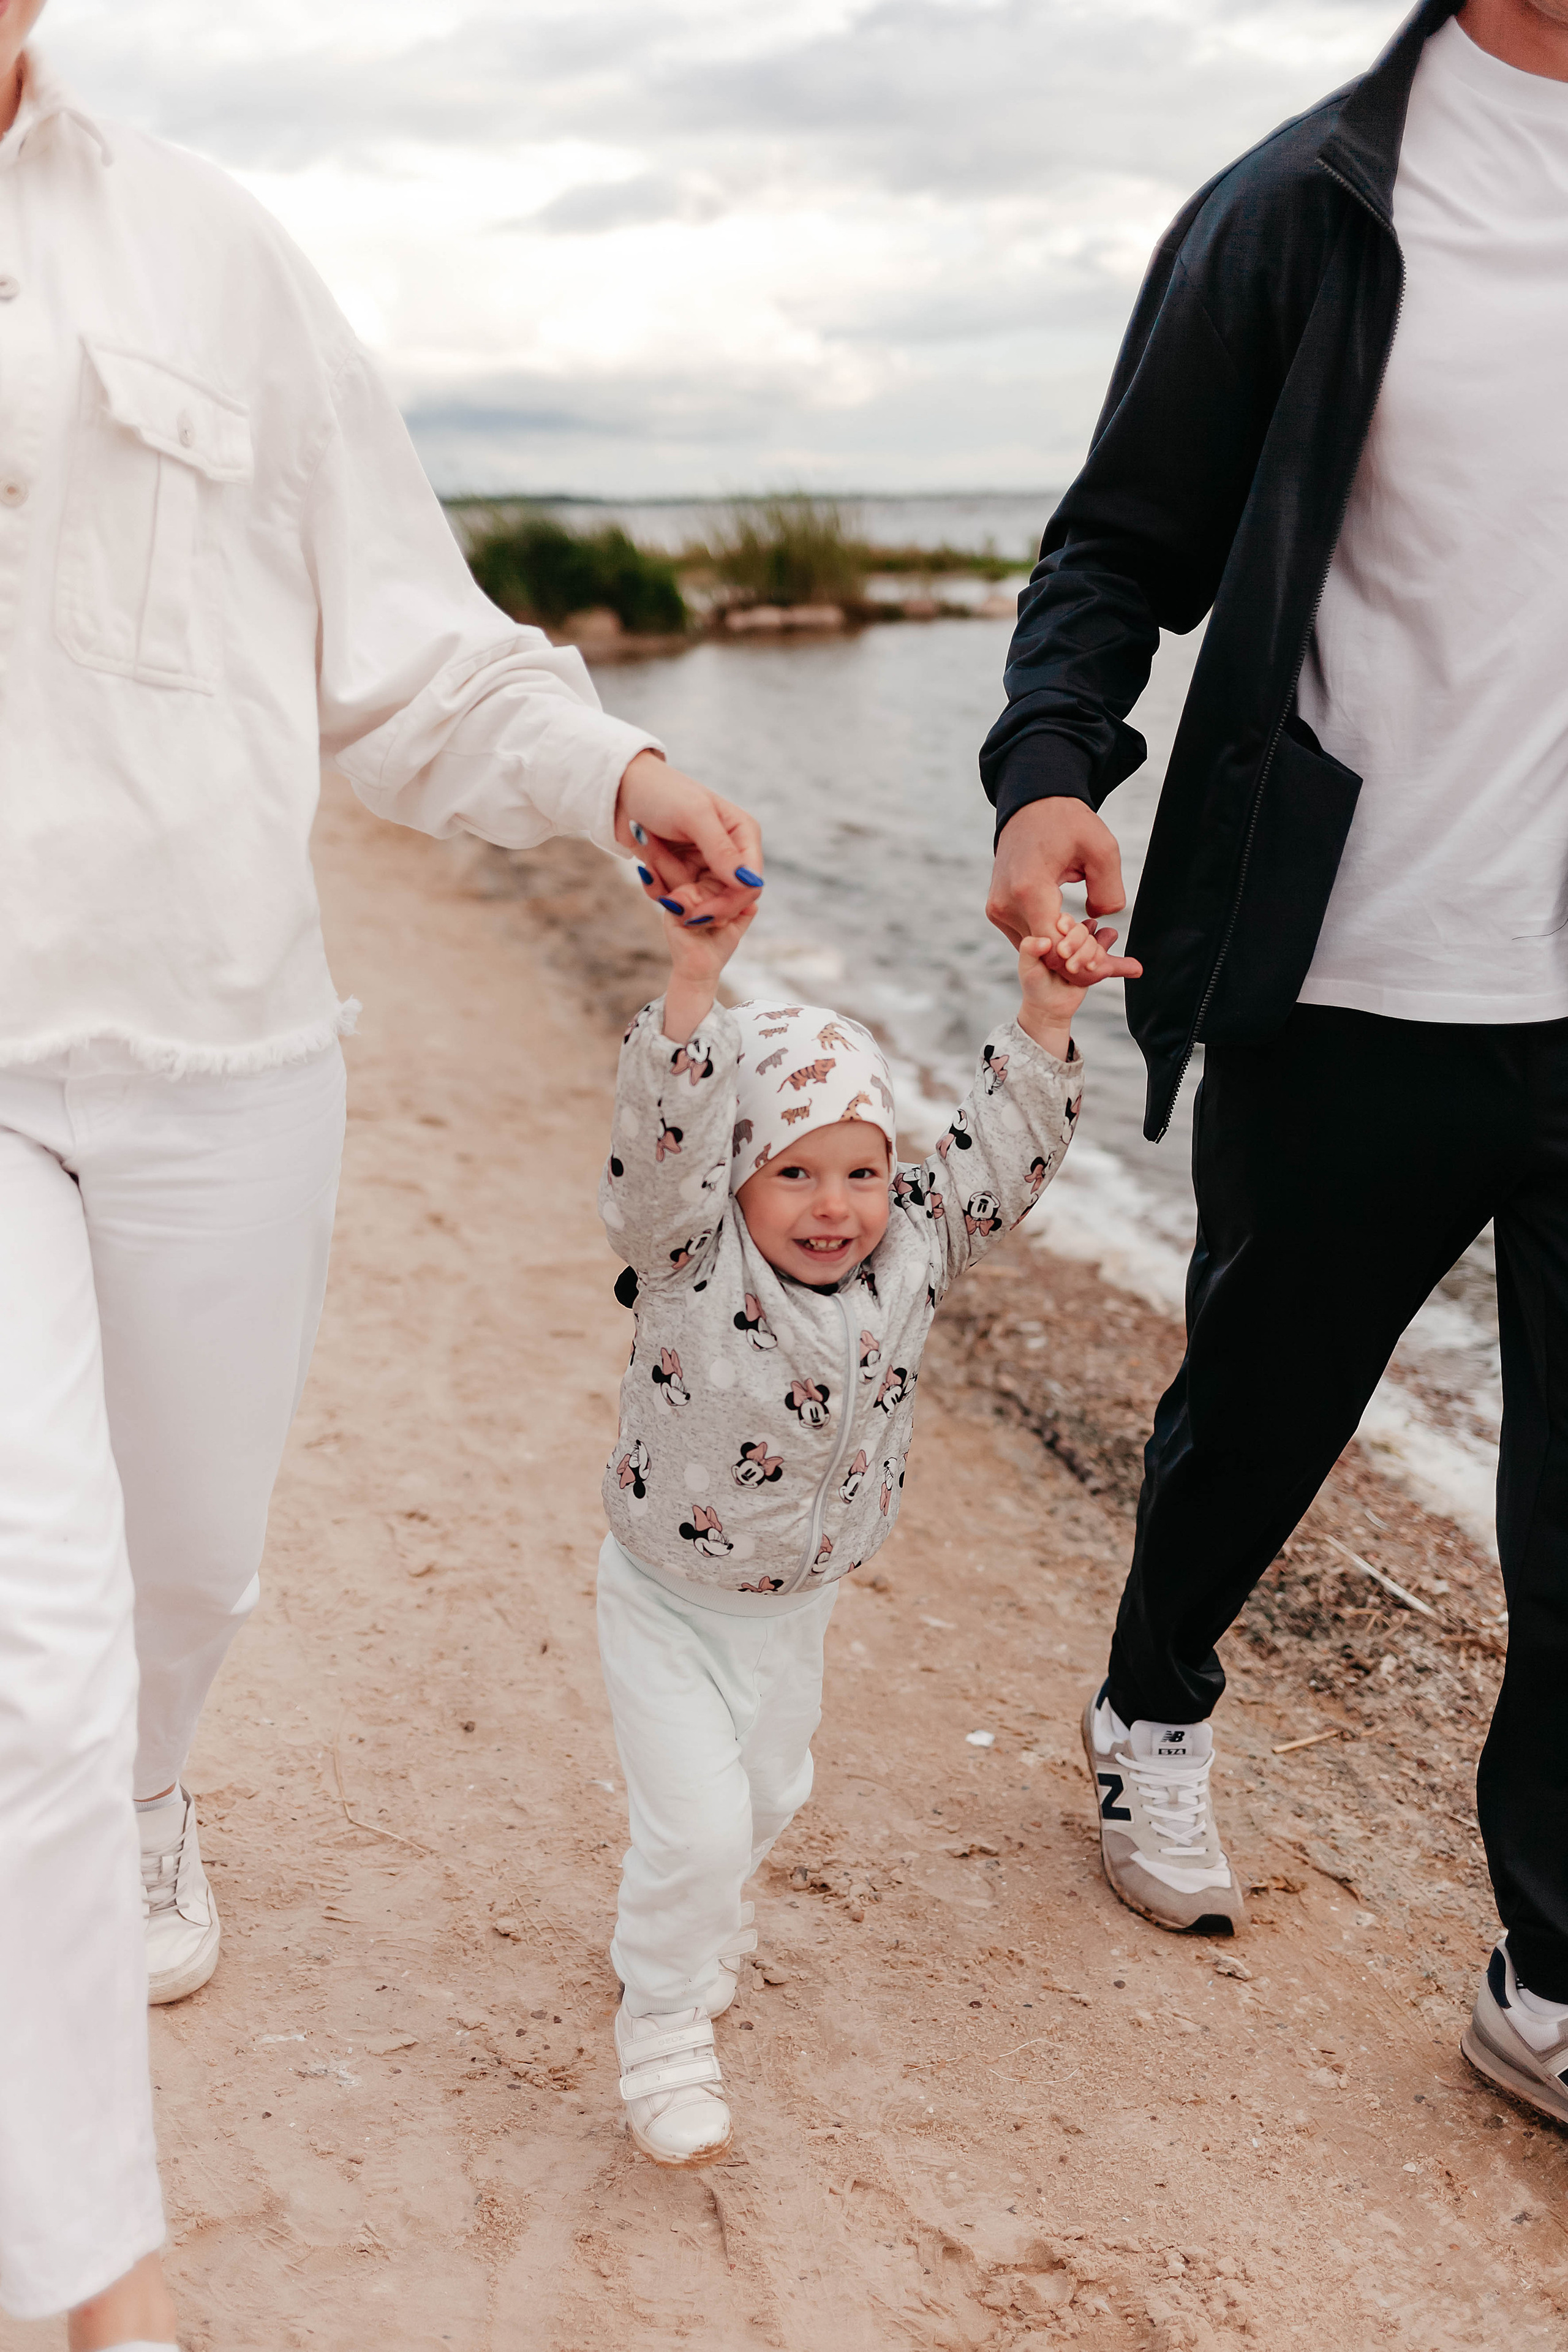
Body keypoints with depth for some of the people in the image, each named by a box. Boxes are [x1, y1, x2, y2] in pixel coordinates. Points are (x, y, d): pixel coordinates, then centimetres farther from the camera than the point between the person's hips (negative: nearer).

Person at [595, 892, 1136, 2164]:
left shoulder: (912, 1254, -12)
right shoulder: (693, 1261, -25)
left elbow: (1002, 1152, -8)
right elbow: (662, 1140, -41)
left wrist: (1045, 1016, -18)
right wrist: (694, 986, -53)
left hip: (798, 1603, 5)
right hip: (670, 1604, -5)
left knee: (769, 1793, 24)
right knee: (696, 1822, -10)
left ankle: (697, 1912, 57)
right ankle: (664, 2021, 16)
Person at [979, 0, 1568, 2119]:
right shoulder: (1309, 212, 0)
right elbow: (1124, 542, 3)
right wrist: (1052, 768, -16)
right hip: (1352, 990, -1)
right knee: (1257, 1408, 18)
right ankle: (1155, 1713, 48)